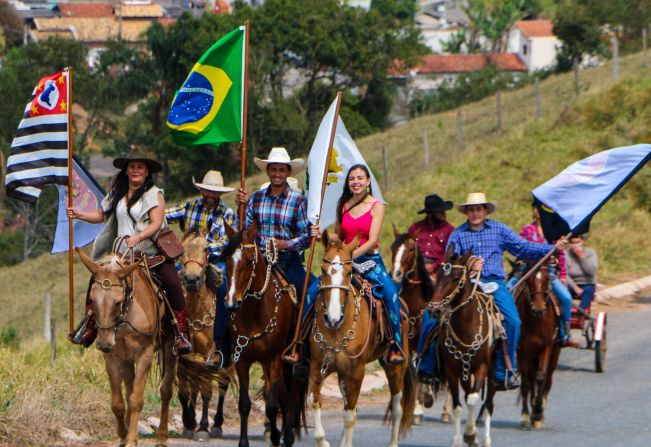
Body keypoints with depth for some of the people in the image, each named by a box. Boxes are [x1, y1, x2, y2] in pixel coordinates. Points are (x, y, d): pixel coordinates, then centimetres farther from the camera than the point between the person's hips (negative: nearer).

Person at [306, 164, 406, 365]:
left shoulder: (377, 206, -3)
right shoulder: (343, 205, 9)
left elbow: (372, 240, -12)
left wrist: (351, 256, -25)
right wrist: (321, 235, -4)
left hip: (369, 260, -4)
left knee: (390, 290, -31)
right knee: (313, 290, -15)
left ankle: (395, 345, -24)